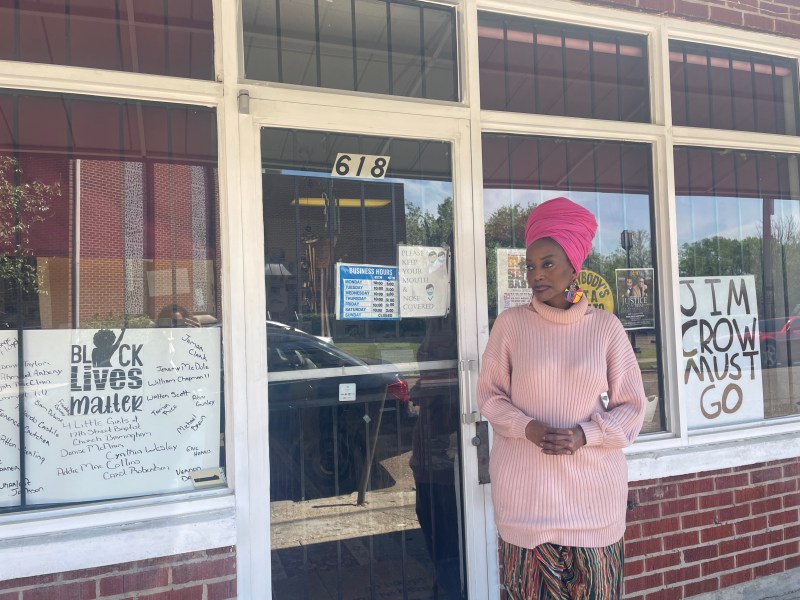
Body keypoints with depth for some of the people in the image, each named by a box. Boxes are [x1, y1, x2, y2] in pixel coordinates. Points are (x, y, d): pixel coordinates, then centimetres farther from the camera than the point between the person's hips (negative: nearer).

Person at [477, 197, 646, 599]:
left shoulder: (606, 327, -1)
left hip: (593, 487, 1)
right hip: (526, 487, 0)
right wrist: (529, 429, -14)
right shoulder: (511, 323, -2)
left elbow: (631, 407, 3)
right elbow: (490, 395, 3)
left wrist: (582, 435, -13)